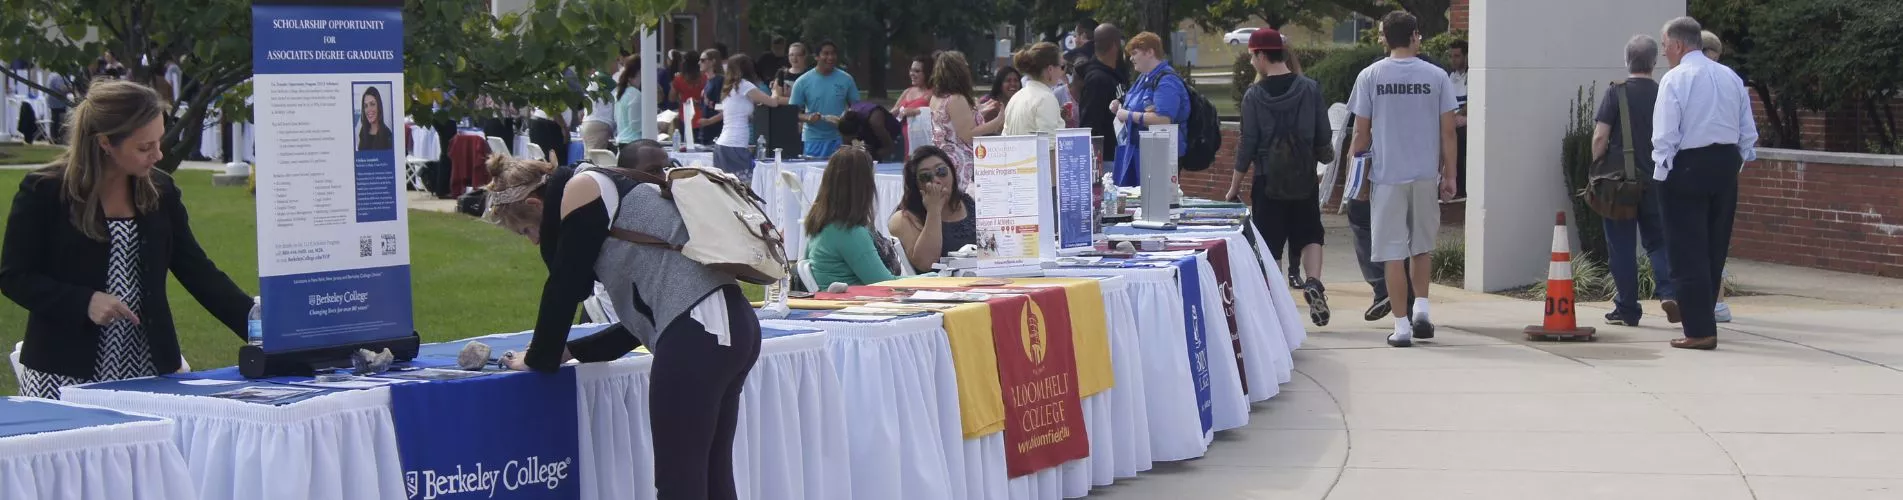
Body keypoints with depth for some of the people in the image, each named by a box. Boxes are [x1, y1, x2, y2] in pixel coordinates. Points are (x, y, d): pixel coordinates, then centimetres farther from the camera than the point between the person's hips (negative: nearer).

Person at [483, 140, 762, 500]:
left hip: (697, 332, -10)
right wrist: (570, 351, 28)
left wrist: (539, 359, 16)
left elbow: (564, 287, 1)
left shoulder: (579, 190, 1)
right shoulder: (615, 194, 28)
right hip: (731, 326, 10)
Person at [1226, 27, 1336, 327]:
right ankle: (1314, 282, -10)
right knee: (1310, 234, 14)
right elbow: (1324, 136, 1)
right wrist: (1326, 157, 23)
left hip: (1267, 181, -1)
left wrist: (1235, 186, 2)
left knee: (1270, 244, 7)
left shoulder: (1254, 96, -8)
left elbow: (1247, 144, -6)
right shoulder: (1310, 89, -3)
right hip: (1305, 179, 2)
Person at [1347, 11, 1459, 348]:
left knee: (1394, 253, 2)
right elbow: (1448, 130, 1)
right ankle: (1420, 308, 10)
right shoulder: (1436, 76, 0)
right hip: (1426, 174, 2)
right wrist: (1449, 175, 10)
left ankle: (1402, 325, 1)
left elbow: (1361, 132, 0)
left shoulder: (1370, 77, -2)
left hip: (1386, 175, -1)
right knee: (1422, 246, 20)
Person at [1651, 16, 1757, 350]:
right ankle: (1703, 319, 24)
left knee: (1688, 251, -3)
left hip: (1687, 167, -7)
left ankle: (1699, 331, -6)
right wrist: (1737, 164, 19)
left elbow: (1665, 134, -14)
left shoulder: (1675, 79, -10)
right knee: (1715, 248, 15)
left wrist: (1661, 173, -6)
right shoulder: (1731, 78, 10)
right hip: (1726, 164, 7)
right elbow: (1748, 131, 12)